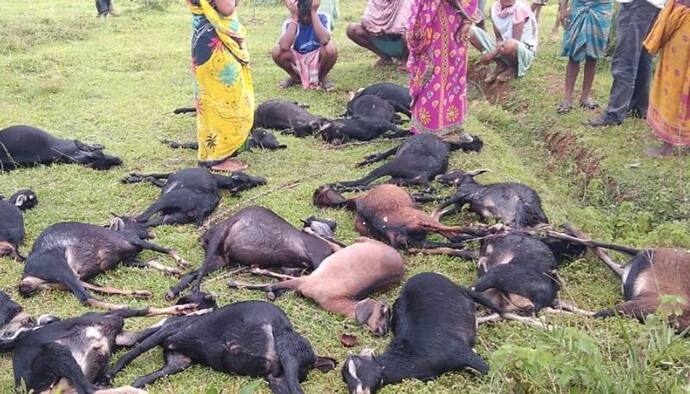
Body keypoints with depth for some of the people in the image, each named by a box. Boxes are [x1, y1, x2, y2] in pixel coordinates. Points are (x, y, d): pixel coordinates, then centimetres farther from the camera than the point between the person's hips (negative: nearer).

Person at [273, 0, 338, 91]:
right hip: (298, 62, 2)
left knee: (330, 48, -33)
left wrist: (314, 12, -32)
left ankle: (323, 77, -2)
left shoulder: (322, 17, -16)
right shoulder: (290, 22, -15)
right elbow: (284, 47, -35)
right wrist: (294, 16, -31)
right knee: (277, 52, -26)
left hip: (317, 61, -1)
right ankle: (295, 77, 5)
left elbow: (324, 40, -38)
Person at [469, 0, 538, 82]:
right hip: (502, 48, 6)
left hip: (525, 50, -6)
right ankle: (501, 64, -3)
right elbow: (498, 37, 1)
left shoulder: (520, 8, -22)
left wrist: (491, 55, -25)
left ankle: (513, 68, -7)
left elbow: (515, 41, -23)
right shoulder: (495, 7, -4)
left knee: (510, 45, -42)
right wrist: (497, 49, -22)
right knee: (472, 32, -9)